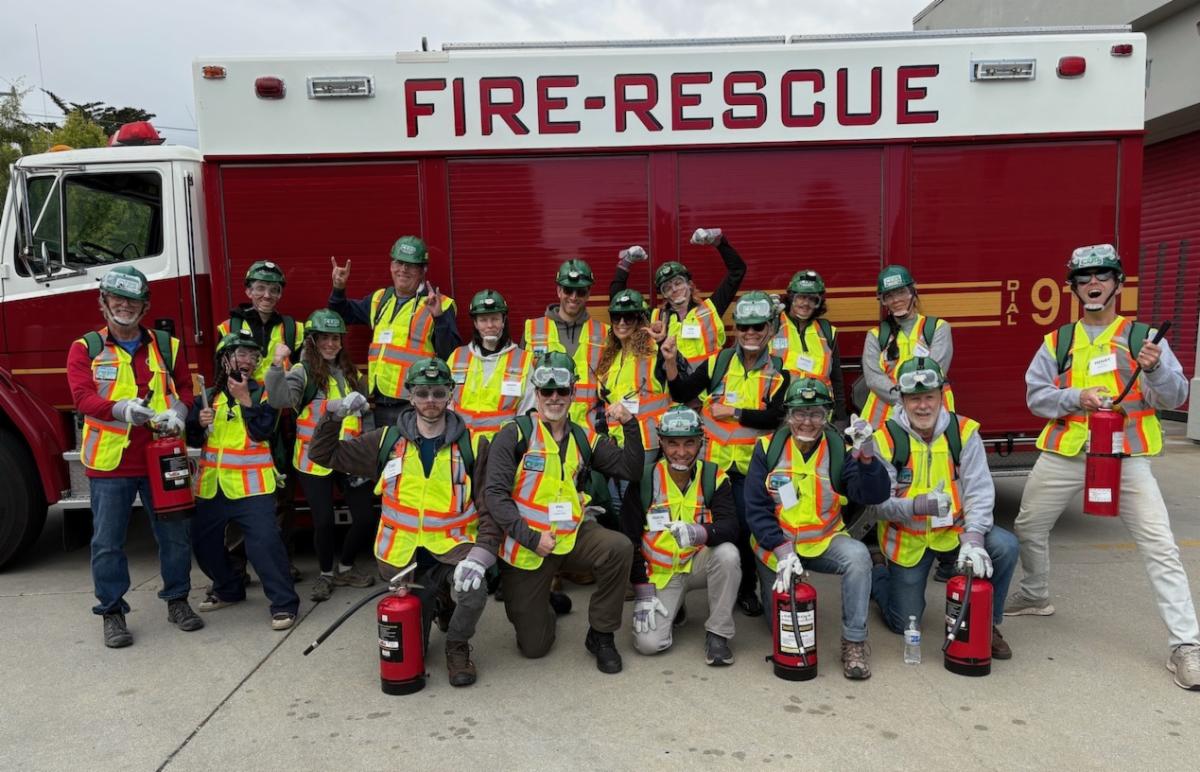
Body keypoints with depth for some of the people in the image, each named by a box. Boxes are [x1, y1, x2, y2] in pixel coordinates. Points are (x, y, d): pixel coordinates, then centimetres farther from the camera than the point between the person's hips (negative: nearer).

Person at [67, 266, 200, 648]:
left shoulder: (167, 346, 9)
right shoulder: (85, 348, 2)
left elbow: (185, 387, 9)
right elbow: (82, 398, -10)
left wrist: (178, 411, -13)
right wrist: (122, 408, -29)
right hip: (108, 461, -2)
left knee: (175, 533, 9)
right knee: (108, 542, 5)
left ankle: (177, 600, 25)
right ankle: (112, 613, 18)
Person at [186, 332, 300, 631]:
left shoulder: (263, 392, 0)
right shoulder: (208, 396, 9)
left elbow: (262, 431, -14)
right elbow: (193, 440, 11)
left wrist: (244, 398, -15)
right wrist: (200, 423, -8)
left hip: (251, 485, -5)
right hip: (212, 485, 5)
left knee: (264, 541, -16)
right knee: (204, 542, 15)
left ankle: (284, 602, -7)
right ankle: (228, 589, 36)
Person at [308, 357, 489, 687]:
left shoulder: (470, 444, -4)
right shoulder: (388, 440, 2)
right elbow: (324, 454, 7)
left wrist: (480, 555, -24)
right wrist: (335, 416, -11)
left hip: (451, 546, -2)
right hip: (403, 552, 2)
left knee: (473, 588, -35)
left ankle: (458, 647, -2)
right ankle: (436, 604, 41)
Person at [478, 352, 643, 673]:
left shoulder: (584, 439, 6)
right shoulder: (515, 434, -7)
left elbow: (631, 471, 3)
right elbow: (494, 494, -13)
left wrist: (630, 424, -9)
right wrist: (532, 538, -20)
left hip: (573, 535, 3)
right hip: (525, 545, -3)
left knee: (619, 548, -29)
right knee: (534, 647, 1)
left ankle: (601, 635, -6)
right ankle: (540, 605, 39)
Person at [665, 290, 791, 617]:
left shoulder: (778, 371, 0)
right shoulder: (718, 362, 2)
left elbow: (776, 416, -12)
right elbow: (681, 394, 0)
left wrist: (733, 412, -15)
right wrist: (671, 361, -14)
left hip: (752, 465, -1)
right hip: (714, 460, 1)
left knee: (746, 526, 1)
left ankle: (747, 589, 22)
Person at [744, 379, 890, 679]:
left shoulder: (840, 451, -5)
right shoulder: (767, 448, -7)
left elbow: (874, 495, -18)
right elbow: (756, 508, -10)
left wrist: (866, 456, -35)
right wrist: (782, 550, -21)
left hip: (824, 542, 0)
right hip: (775, 546, 0)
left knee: (858, 555, -31)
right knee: (783, 623, 4)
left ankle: (854, 642, -15)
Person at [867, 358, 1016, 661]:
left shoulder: (964, 432, -10)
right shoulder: (886, 439, -14)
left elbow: (979, 491, -15)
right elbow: (880, 504, -18)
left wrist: (973, 538, -30)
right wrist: (919, 505, -37)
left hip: (954, 530, 2)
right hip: (907, 539, -1)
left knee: (1005, 546, -26)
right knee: (903, 623, 4)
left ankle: (986, 622, -2)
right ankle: (877, 571, 37)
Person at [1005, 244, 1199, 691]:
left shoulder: (1144, 336, 2)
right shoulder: (1056, 342, 7)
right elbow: (1036, 396, 1)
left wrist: (1156, 369, -25)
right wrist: (1077, 396, -17)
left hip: (1127, 455, -3)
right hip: (1064, 453, 3)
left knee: (1159, 546, -8)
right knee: (1029, 526, 13)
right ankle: (1035, 596, 39)